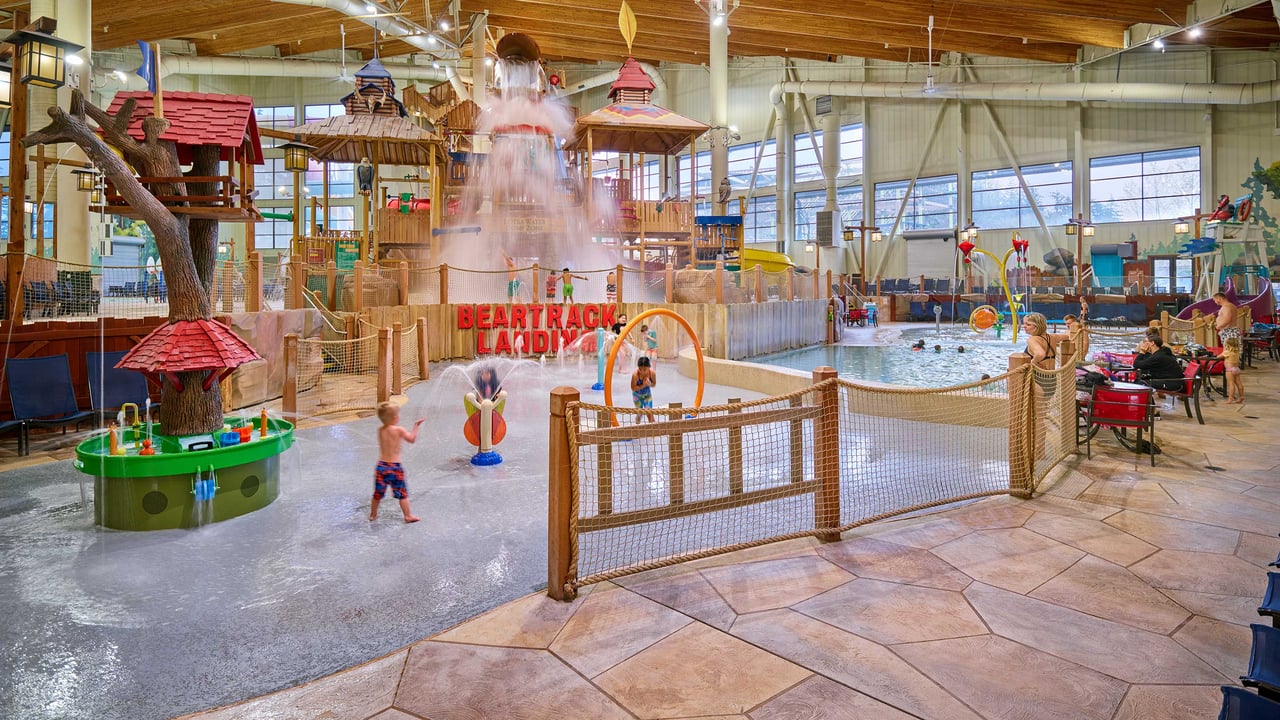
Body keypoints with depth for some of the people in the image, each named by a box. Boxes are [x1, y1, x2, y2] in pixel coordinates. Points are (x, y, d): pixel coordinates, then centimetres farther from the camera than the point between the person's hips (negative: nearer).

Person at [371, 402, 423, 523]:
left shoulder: (380, 430, 3)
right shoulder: (399, 430, -12)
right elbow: (412, 439, -6)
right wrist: (416, 426, 2)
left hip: (381, 465, 5)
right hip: (394, 467, -5)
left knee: (378, 493, 19)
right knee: (402, 493, 7)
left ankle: (373, 515, 32)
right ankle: (408, 515, 12)